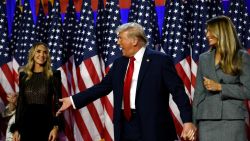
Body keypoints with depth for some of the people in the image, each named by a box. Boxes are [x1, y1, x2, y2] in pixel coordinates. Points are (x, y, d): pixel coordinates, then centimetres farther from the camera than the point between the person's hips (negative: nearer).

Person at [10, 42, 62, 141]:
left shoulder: (53, 76, 0)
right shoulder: (24, 76, 8)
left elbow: (58, 102, -2)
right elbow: (20, 102, 8)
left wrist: (56, 126, -12)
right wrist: (16, 128, 4)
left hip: (45, 122, -2)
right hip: (26, 123, 2)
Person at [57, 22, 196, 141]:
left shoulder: (160, 60, -5)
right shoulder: (119, 63, 14)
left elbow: (178, 90, -9)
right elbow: (103, 87, 17)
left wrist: (188, 121, -18)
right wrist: (73, 100, 13)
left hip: (152, 127, -6)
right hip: (125, 126, 6)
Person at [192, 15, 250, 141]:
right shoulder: (204, 58, 13)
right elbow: (199, 92, 12)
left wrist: (219, 87, -11)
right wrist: (193, 122, 7)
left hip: (232, 120, -3)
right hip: (207, 120, 3)